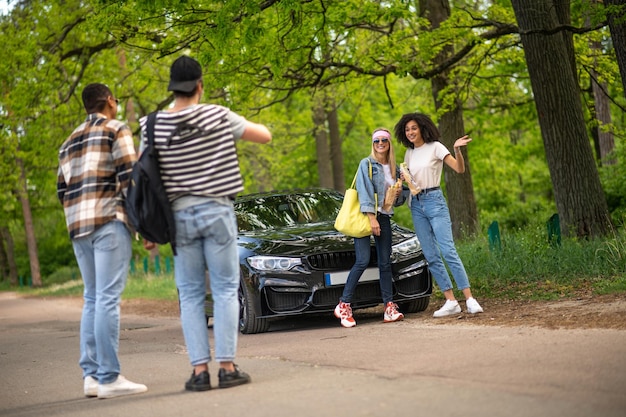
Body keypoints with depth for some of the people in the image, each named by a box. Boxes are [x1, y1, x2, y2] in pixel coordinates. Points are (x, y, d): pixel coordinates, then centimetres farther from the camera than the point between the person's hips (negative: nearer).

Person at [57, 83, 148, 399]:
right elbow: (129, 177, -10)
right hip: (108, 219, -7)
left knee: (92, 299, 11)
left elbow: (62, 190, 19)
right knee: (108, 298, -11)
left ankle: (91, 374, 7)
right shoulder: (116, 129, 1)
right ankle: (109, 378, -14)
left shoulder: (69, 142, 22)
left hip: (78, 226, 7)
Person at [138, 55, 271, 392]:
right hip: (217, 211, -1)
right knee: (225, 290, 5)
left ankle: (200, 370, 5)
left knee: (190, 296, 8)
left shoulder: (153, 127, -1)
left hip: (180, 214, 2)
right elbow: (265, 136, 2)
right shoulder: (218, 116, -5)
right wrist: (244, 125, 24)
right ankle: (226, 366, 1)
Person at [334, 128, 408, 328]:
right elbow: (365, 191, -11)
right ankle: (344, 305, -8)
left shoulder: (395, 169, 15)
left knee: (385, 263, 1)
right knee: (363, 261, -14)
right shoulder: (366, 164, -2)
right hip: (365, 216, -6)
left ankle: (389, 307, 1)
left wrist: (399, 194, 0)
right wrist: (371, 218, -19)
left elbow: (398, 200, 23)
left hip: (384, 217, 6)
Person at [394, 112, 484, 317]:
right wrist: (403, 180, -2)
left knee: (448, 251, -15)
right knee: (431, 257, 1)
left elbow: (459, 169, -11)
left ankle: (470, 300, -16)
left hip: (434, 200, -6)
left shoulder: (435, 147, -3)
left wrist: (457, 150, -28)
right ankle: (450, 302, 3)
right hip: (416, 204, 6)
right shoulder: (409, 153, 14)